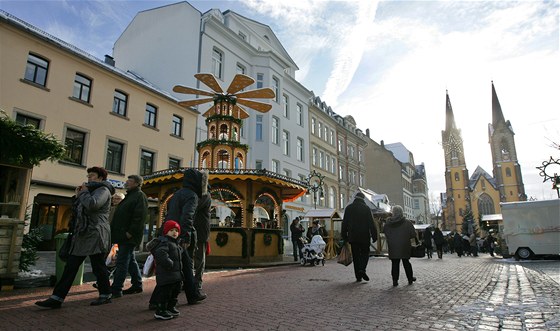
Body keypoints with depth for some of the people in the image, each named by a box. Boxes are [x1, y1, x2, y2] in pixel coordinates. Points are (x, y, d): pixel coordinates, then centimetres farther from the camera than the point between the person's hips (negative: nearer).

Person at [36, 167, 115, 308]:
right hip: (82, 234, 9)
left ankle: (105, 295, 16)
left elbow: (92, 204, -27)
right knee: (70, 267, 7)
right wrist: (78, 196, 11)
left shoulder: (103, 190, -7)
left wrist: (84, 192, -9)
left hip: (95, 235, -9)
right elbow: (77, 210, 24)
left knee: (98, 267, 1)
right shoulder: (91, 190, 23)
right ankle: (57, 298, 11)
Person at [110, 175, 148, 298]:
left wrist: (130, 232, -23)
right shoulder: (130, 196, 21)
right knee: (130, 260, 15)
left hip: (129, 236, -10)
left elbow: (140, 217, -21)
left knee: (122, 262, -7)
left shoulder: (140, 196, -10)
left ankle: (116, 290, -2)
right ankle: (137, 285, 24)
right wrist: (115, 231, 18)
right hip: (122, 235, 10)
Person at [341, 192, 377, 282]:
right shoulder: (366, 208, -2)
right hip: (364, 236, -2)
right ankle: (362, 269, -13)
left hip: (352, 237, 2)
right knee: (365, 253, 10)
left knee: (355, 255, 7)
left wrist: (344, 236, 13)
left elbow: (344, 223, 8)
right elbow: (371, 223, -5)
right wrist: (374, 236, 0)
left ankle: (358, 276, 8)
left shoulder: (348, 208, 6)